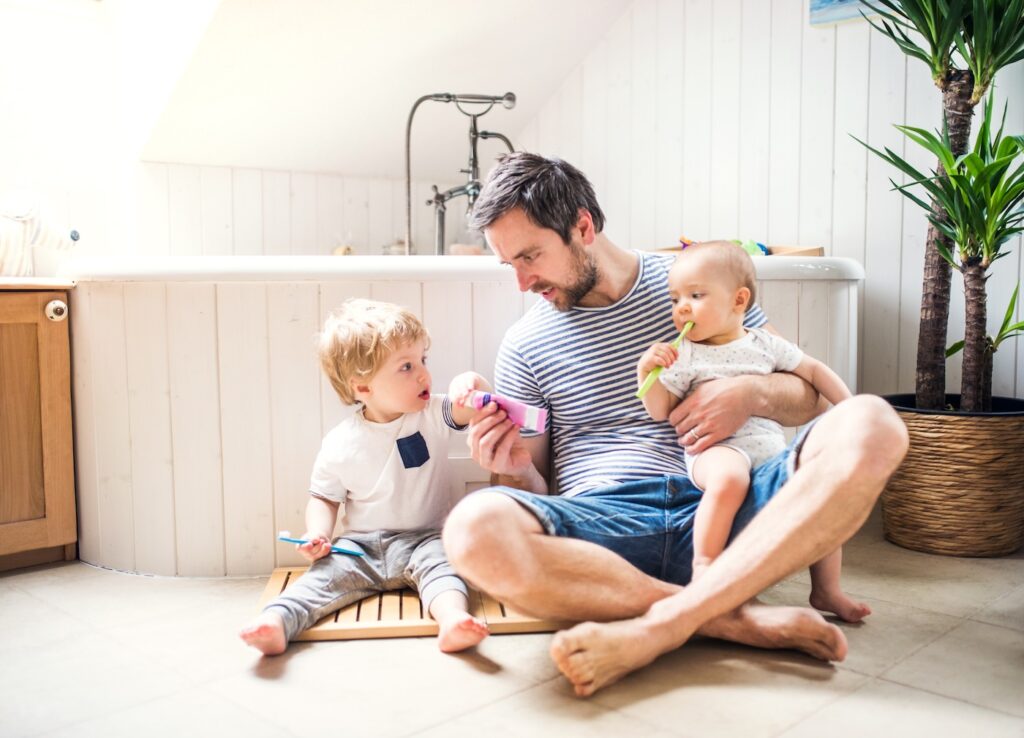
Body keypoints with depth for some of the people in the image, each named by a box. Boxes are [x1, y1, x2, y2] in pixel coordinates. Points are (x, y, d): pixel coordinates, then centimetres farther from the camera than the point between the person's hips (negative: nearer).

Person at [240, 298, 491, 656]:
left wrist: (470, 383, -37)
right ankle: (276, 621, -41)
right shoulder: (339, 444, -5)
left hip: (423, 540, 0)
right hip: (361, 545, 0)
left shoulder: (433, 416, -2)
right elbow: (324, 498, 6)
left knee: (439, 559, -29)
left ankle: (452, 618, -53)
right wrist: (317, 534, -14)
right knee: (327, 571, -23)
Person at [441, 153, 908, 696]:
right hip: (600, 522, 0)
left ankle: (659, 626, -32)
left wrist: (752, 393, -8)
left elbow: (805, 396, 14)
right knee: (475, 530, -34)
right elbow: (534, 491, 14)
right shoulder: (525, 346, 12)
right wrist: (516, 468, -9)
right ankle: (742, 619, -27)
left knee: (871, 427, -25)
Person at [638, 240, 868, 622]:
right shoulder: (683, 356, 5)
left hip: (771, 444, 5)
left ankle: (826, 590, 8)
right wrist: (645, 371, -13)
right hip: (716, 448, -4)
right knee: (728, 478, -38)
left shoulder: (765, 344, 12)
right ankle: (703, 569, -28)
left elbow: (814, 371, 21)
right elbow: (659, 411, 1)